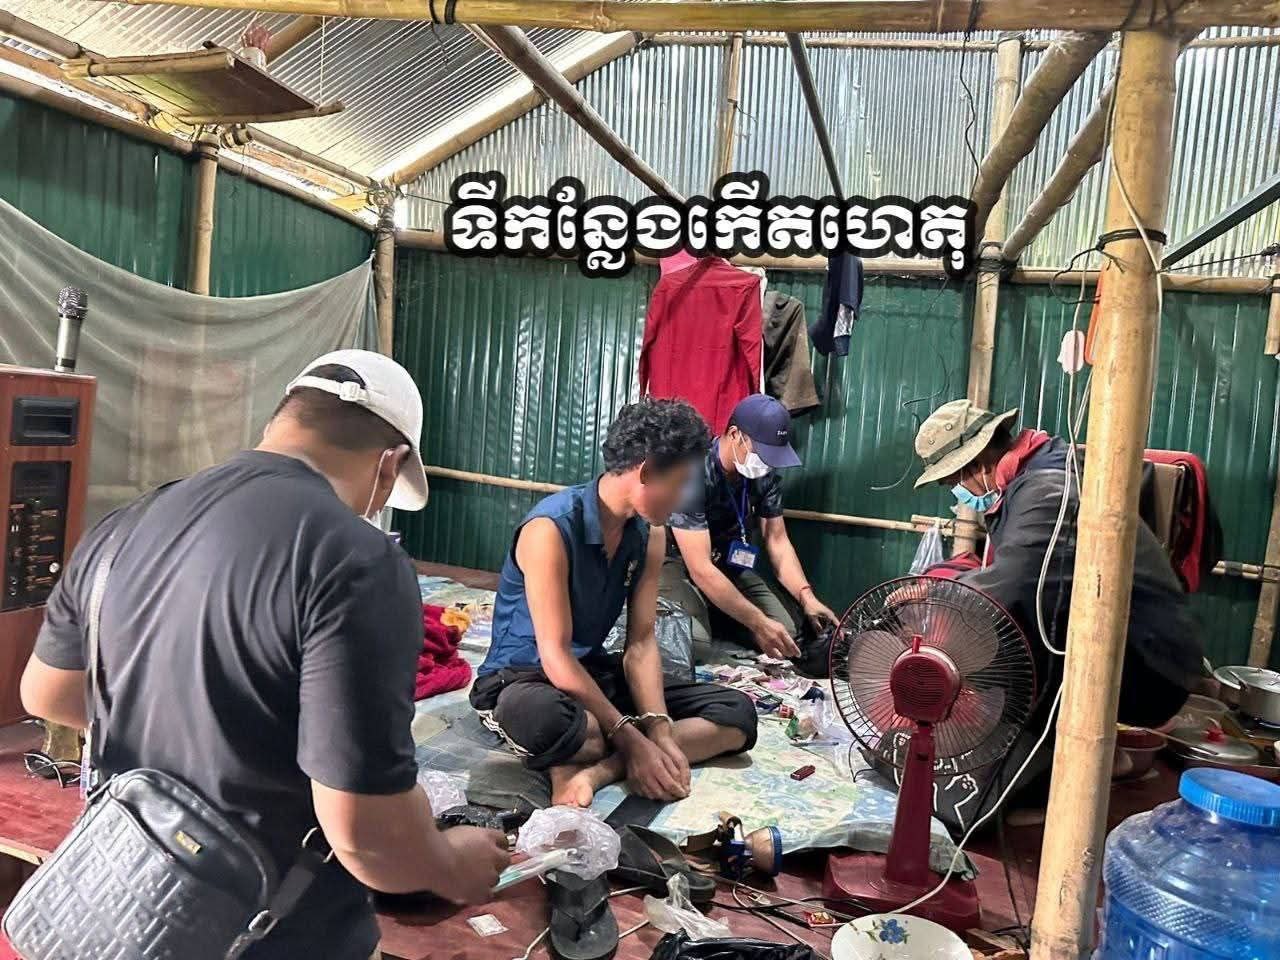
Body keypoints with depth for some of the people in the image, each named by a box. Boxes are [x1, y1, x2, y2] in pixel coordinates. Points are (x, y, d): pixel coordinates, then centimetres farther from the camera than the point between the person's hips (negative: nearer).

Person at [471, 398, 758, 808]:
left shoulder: (649, 535, -2)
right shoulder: (551, 529, -24)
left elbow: (641, 643, -4)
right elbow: (556, 659, -26)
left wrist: (659, 731, -20)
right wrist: (634, 739, -26)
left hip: (595, 672, 7)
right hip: (523, 679, -7)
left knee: (737, 712, -7)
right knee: (534, 715, -45)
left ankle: (595, 770, -22)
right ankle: (621, 758, -14)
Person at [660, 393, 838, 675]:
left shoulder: (766, 473, -9)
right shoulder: (692, 472, -30)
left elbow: (777, 540, -3)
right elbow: (701, 569, -32)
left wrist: (807, 598, -20)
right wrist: (758, 623, -34)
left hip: (729, 560, 6)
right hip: (675, 561, -6)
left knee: (790, 627, -12)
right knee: (693, 643, -31)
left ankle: (711, 617, 6)